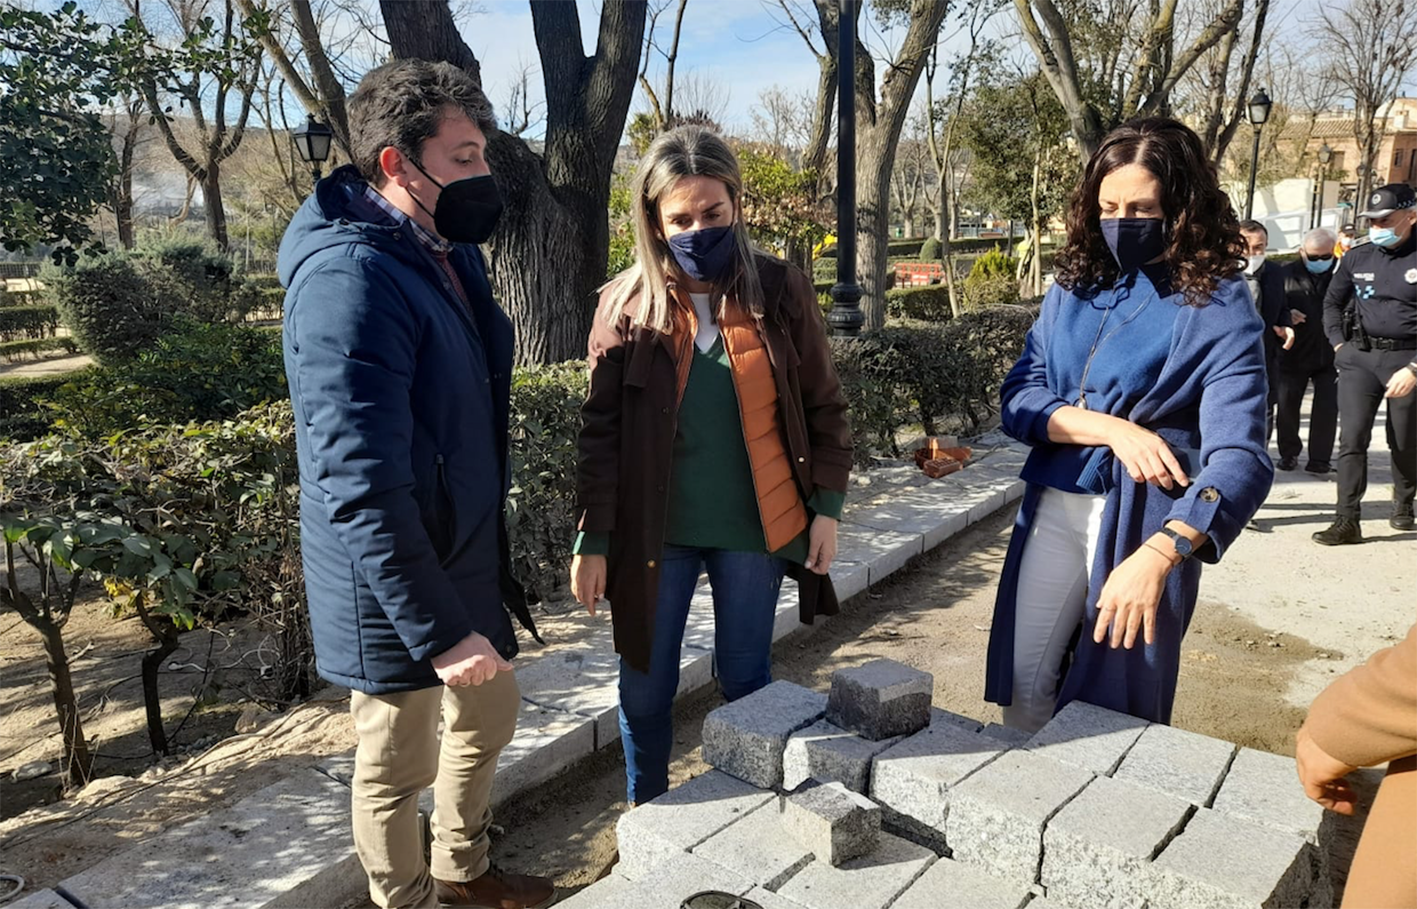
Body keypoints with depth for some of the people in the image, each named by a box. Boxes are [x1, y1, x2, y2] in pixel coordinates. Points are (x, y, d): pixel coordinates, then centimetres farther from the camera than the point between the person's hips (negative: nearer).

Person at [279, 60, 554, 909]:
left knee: (489, 716, 25)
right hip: (395, 587, -9)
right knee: (399, 764, 12)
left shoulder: (450, 255, 4)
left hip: (467, 559, 9)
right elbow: (362, 487, -29)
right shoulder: (350, 276, -25)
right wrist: (436, 628, -26)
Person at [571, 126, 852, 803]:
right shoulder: (627, 302, -4)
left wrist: (827, 507, -1)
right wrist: (592, 542, -4)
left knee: (747, 683, 15)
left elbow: (822, 406, 3)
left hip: (754, 526, 0)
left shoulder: (779, 291, -4)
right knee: (646, 688, 11)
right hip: (655, 530, 0)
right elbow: (601, 430, -3)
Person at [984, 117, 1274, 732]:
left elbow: (1238, 458, -22)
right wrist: (1112, 429, -19)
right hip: (1053, 505, 4)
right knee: (1022, 685, 10)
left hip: (1144, 523, -4)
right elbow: (1018, 401, -2)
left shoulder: (1217, 309, -11)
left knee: (1114, 701, 10)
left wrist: (1157, 555, -37)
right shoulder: (1075, 286, 4)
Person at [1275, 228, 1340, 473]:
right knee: (1287, 405, 7)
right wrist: (1287, 316, -21)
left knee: (1327, 408, 1)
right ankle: (1288, 453, 23)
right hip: (1294, 354, 1)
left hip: (1330, 355, -1)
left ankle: (1320, 459, 11)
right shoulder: (1288, 274, 0)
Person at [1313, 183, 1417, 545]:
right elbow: (1332, 302, 17)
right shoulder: (1357, 257, 3)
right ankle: (1348, 521, -3)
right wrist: (1339, 345, 7)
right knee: (1352, 438, -5)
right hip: (1359, 357, 2)